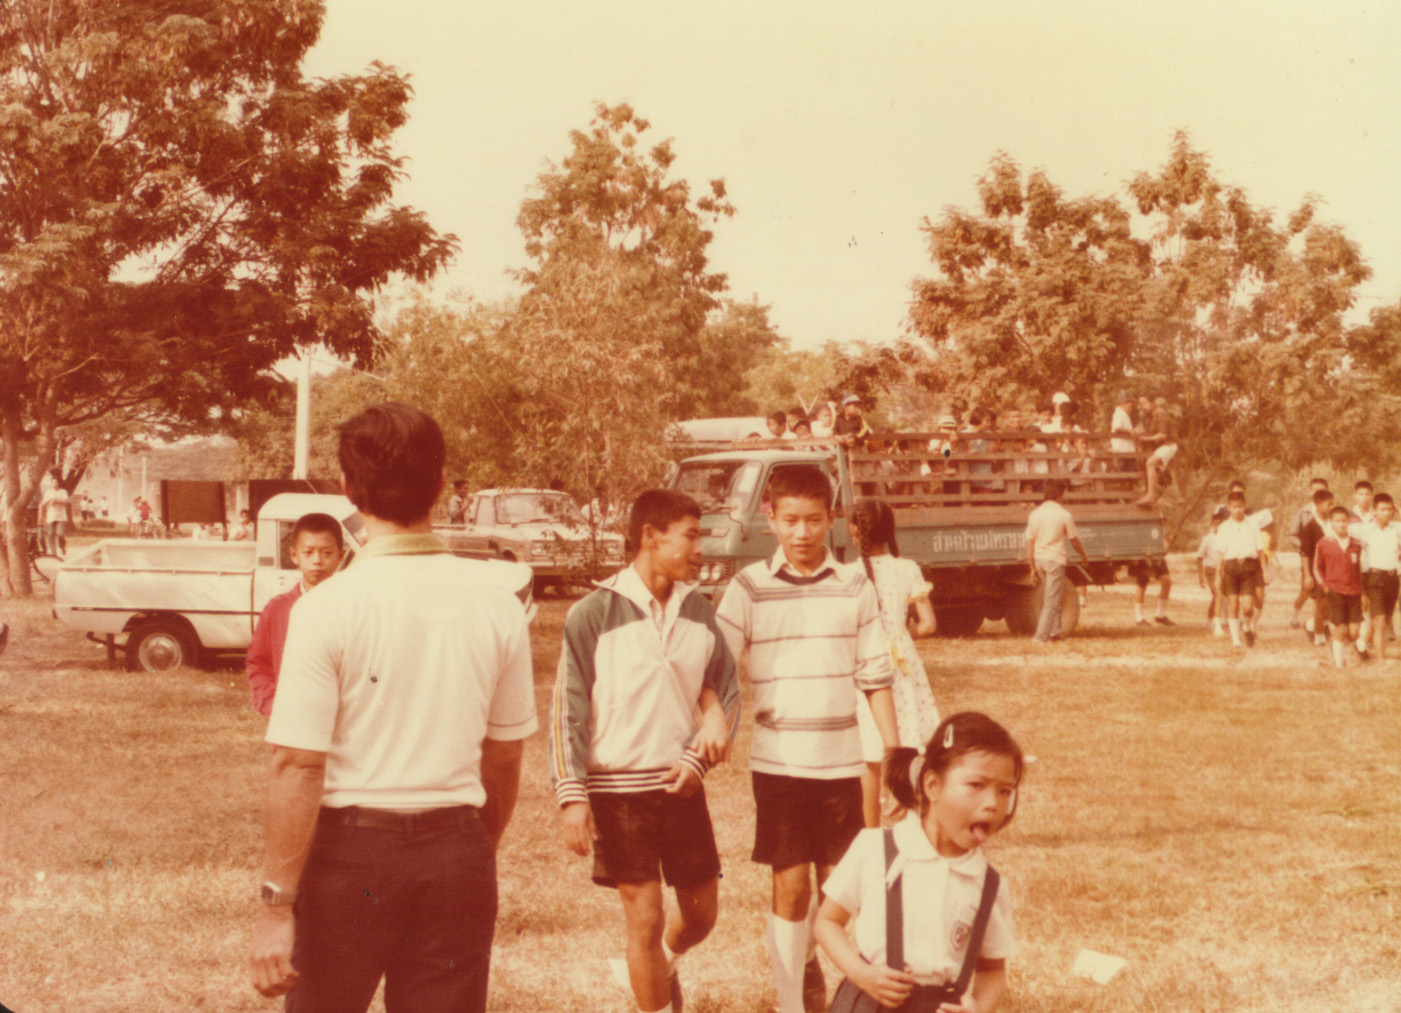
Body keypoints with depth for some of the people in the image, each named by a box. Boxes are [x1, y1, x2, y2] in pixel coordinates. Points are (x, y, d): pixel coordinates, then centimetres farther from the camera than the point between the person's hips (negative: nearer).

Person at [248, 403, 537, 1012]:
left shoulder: (327, 608, -12)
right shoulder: (497, 606, 0)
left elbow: (297, 766, -15)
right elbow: (504, 758, 8)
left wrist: (276, 905, -11)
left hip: (351, 850, -3)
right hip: (455, 852, 3)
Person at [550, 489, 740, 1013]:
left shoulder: (698, 611, 3)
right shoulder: (594, 614, -9)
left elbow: (728, 691, 10)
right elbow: (567, 711, -7)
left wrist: (698, 759, -5)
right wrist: (572, 797, -12)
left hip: (682, 786, 4)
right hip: (618, 788, -4)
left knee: (701, 912, 11)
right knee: (645, 917, -1)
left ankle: (663, 967, 42)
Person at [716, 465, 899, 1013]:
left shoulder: (854, 585, 1)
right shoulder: (750, 587, -4)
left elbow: (875, 676, 4)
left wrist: (896, 754, 3)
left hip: (841, 763, 2)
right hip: (778, 763, -2)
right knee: (791, 885, 2)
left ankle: (808, 959, 36)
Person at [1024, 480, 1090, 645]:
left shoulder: (1034, 514, 2)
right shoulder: (1064, 515, -8)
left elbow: (1030, 543, 3)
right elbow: (1074, 540, 1)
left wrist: (1032, 568, 9)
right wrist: (1084, 555, 20)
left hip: (1039, 559, 5)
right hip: (1056, 559, -5)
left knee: (1051, 595, 22)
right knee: (1052, 599, -1)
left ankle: (1054, 631, 23)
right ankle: (1041, 637, -5)